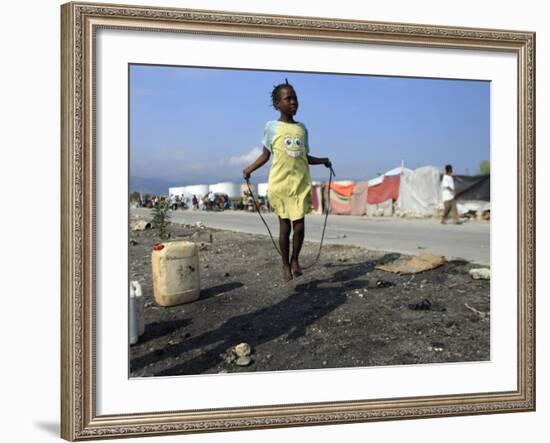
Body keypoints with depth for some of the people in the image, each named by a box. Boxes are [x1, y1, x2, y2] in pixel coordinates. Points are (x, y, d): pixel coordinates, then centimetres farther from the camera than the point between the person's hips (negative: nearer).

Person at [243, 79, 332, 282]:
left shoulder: (302, 128, 11)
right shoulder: (271, 127, 1)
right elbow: (265, 155, 6)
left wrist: (322, 160, 6)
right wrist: (250, 168, -6)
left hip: (301, 183, 3)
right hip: (280, 183, -3)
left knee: (299, 224, -1)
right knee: (284, 226, 3)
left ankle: (295, 260, 21)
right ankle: (286, 265, 17)